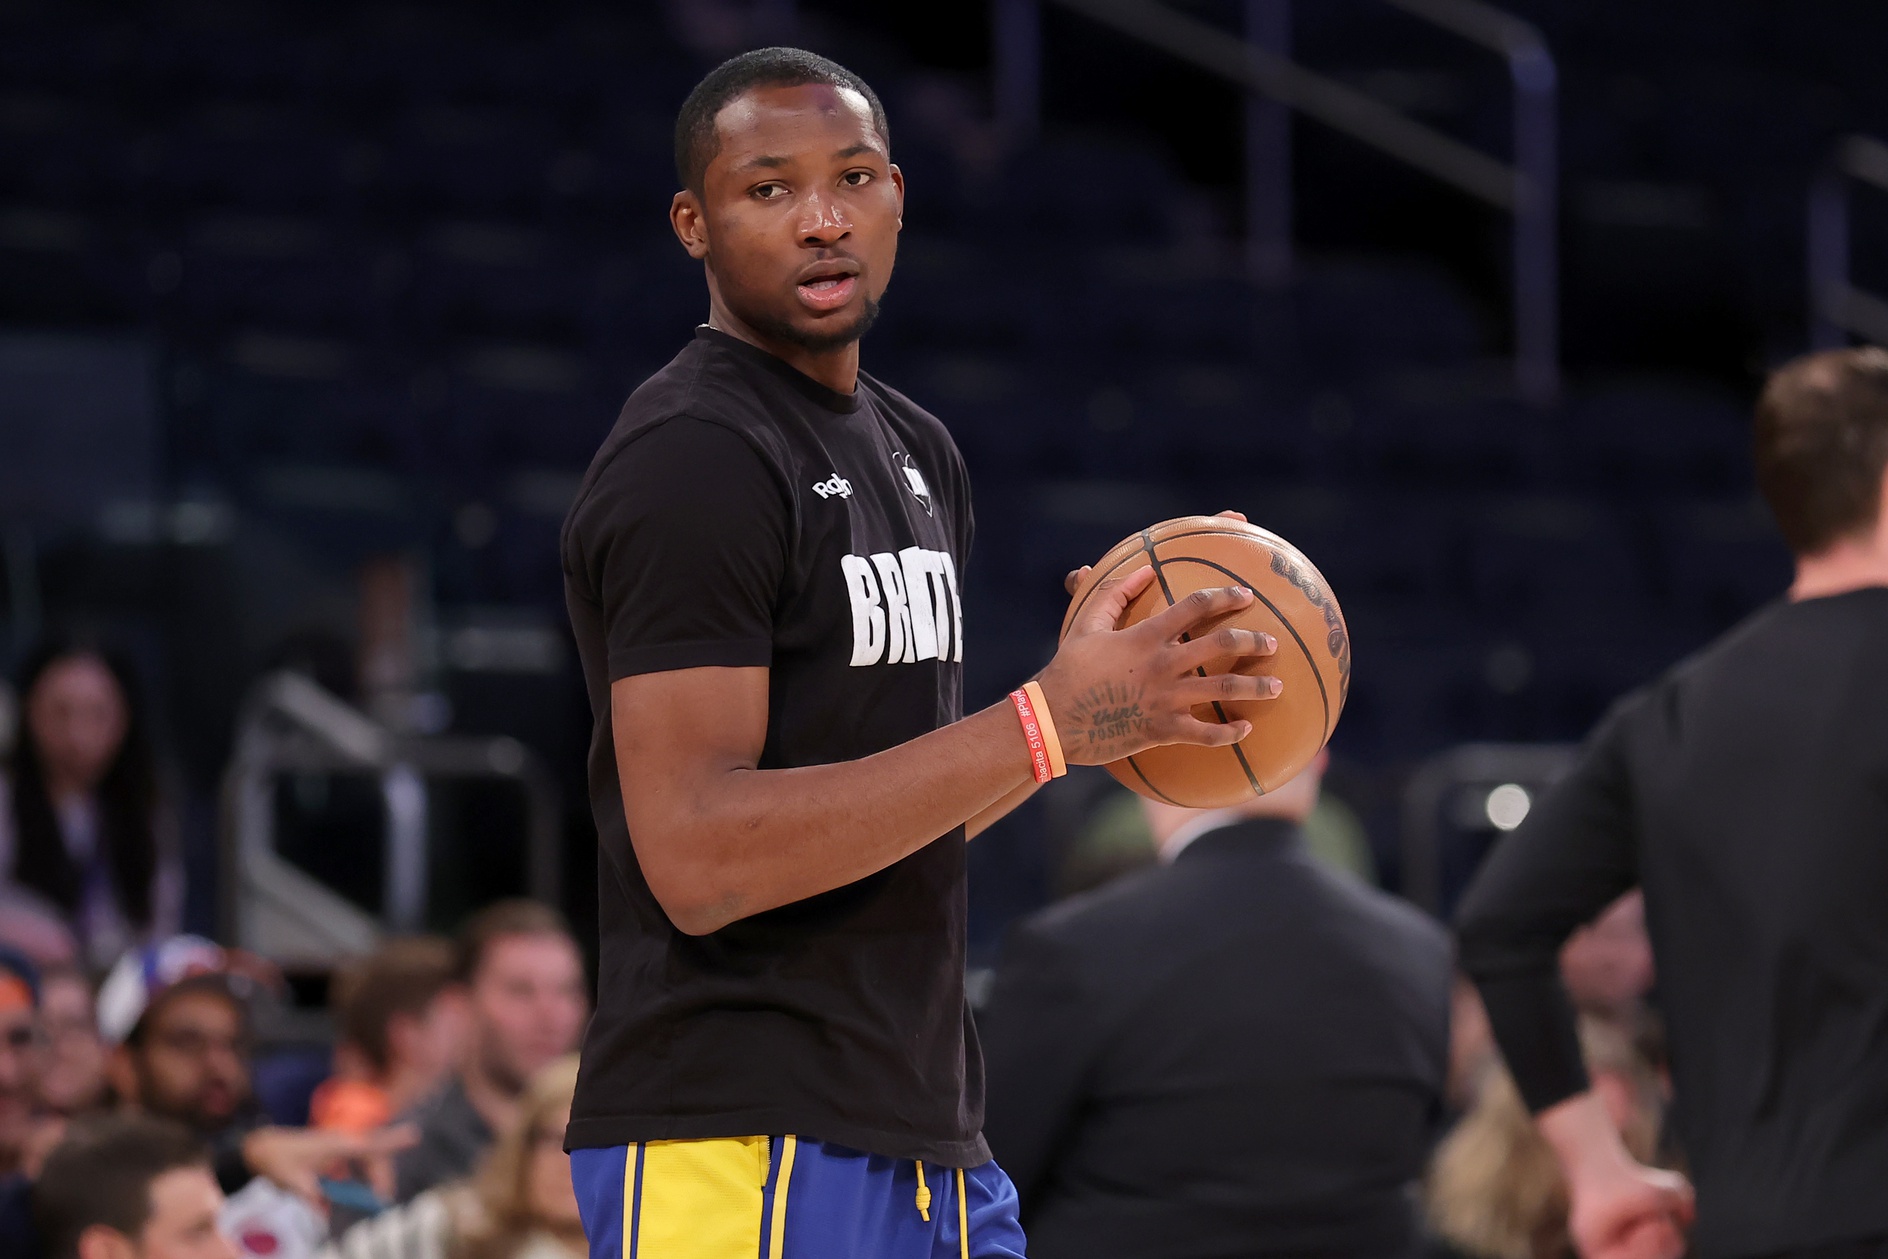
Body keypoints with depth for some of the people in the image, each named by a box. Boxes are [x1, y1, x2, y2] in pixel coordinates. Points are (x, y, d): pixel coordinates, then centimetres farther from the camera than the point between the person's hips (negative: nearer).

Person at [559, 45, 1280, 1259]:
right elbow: (698, 859, -22)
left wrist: (1109, 707, 8)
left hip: (928, 1144, 9)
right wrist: (1046, 725, -23)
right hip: (740, 1155, -9)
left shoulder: (916, 452, 17)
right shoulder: (691, 460, -13)